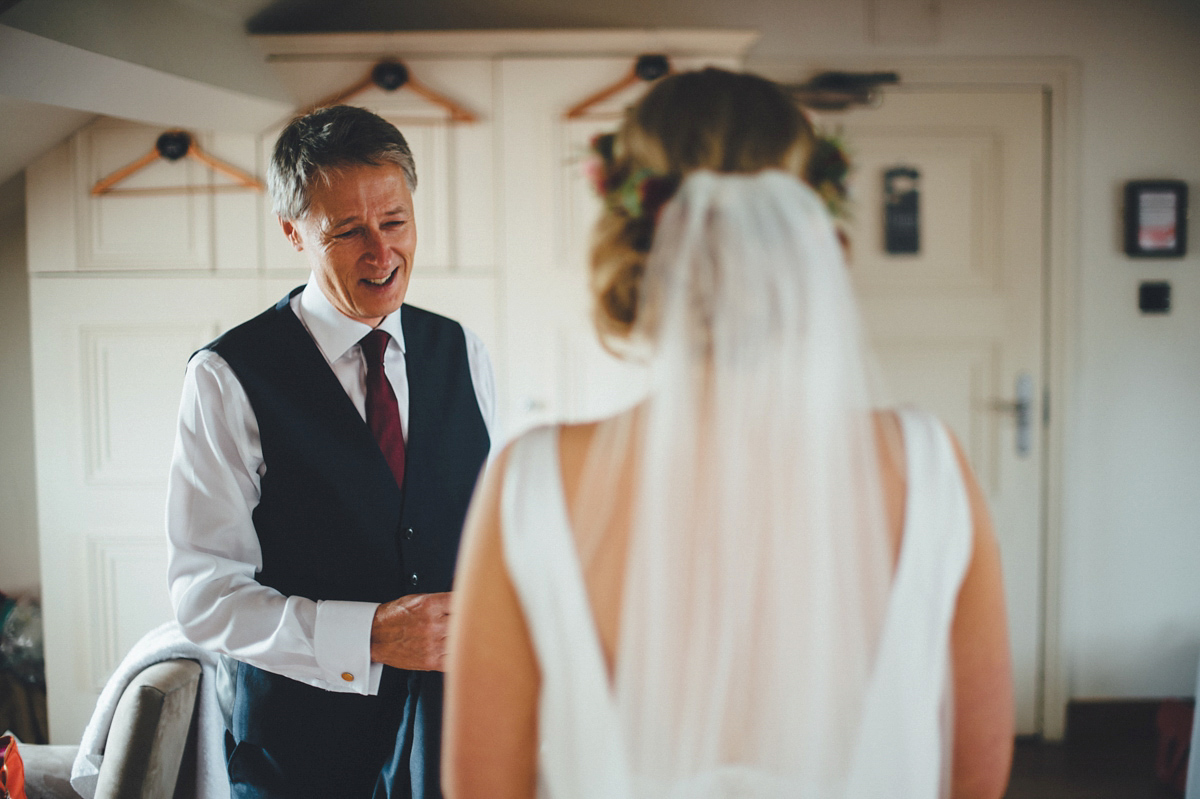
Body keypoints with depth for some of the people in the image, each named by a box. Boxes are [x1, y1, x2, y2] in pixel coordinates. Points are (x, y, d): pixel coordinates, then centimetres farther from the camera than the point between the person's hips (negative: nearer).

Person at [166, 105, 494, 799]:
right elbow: (205, 593, -13)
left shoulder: (463, 353, 4)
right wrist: (367, 636, -24)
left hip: (458, 719, 4)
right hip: (301, 742, -3)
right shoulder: (227, 378, -11)